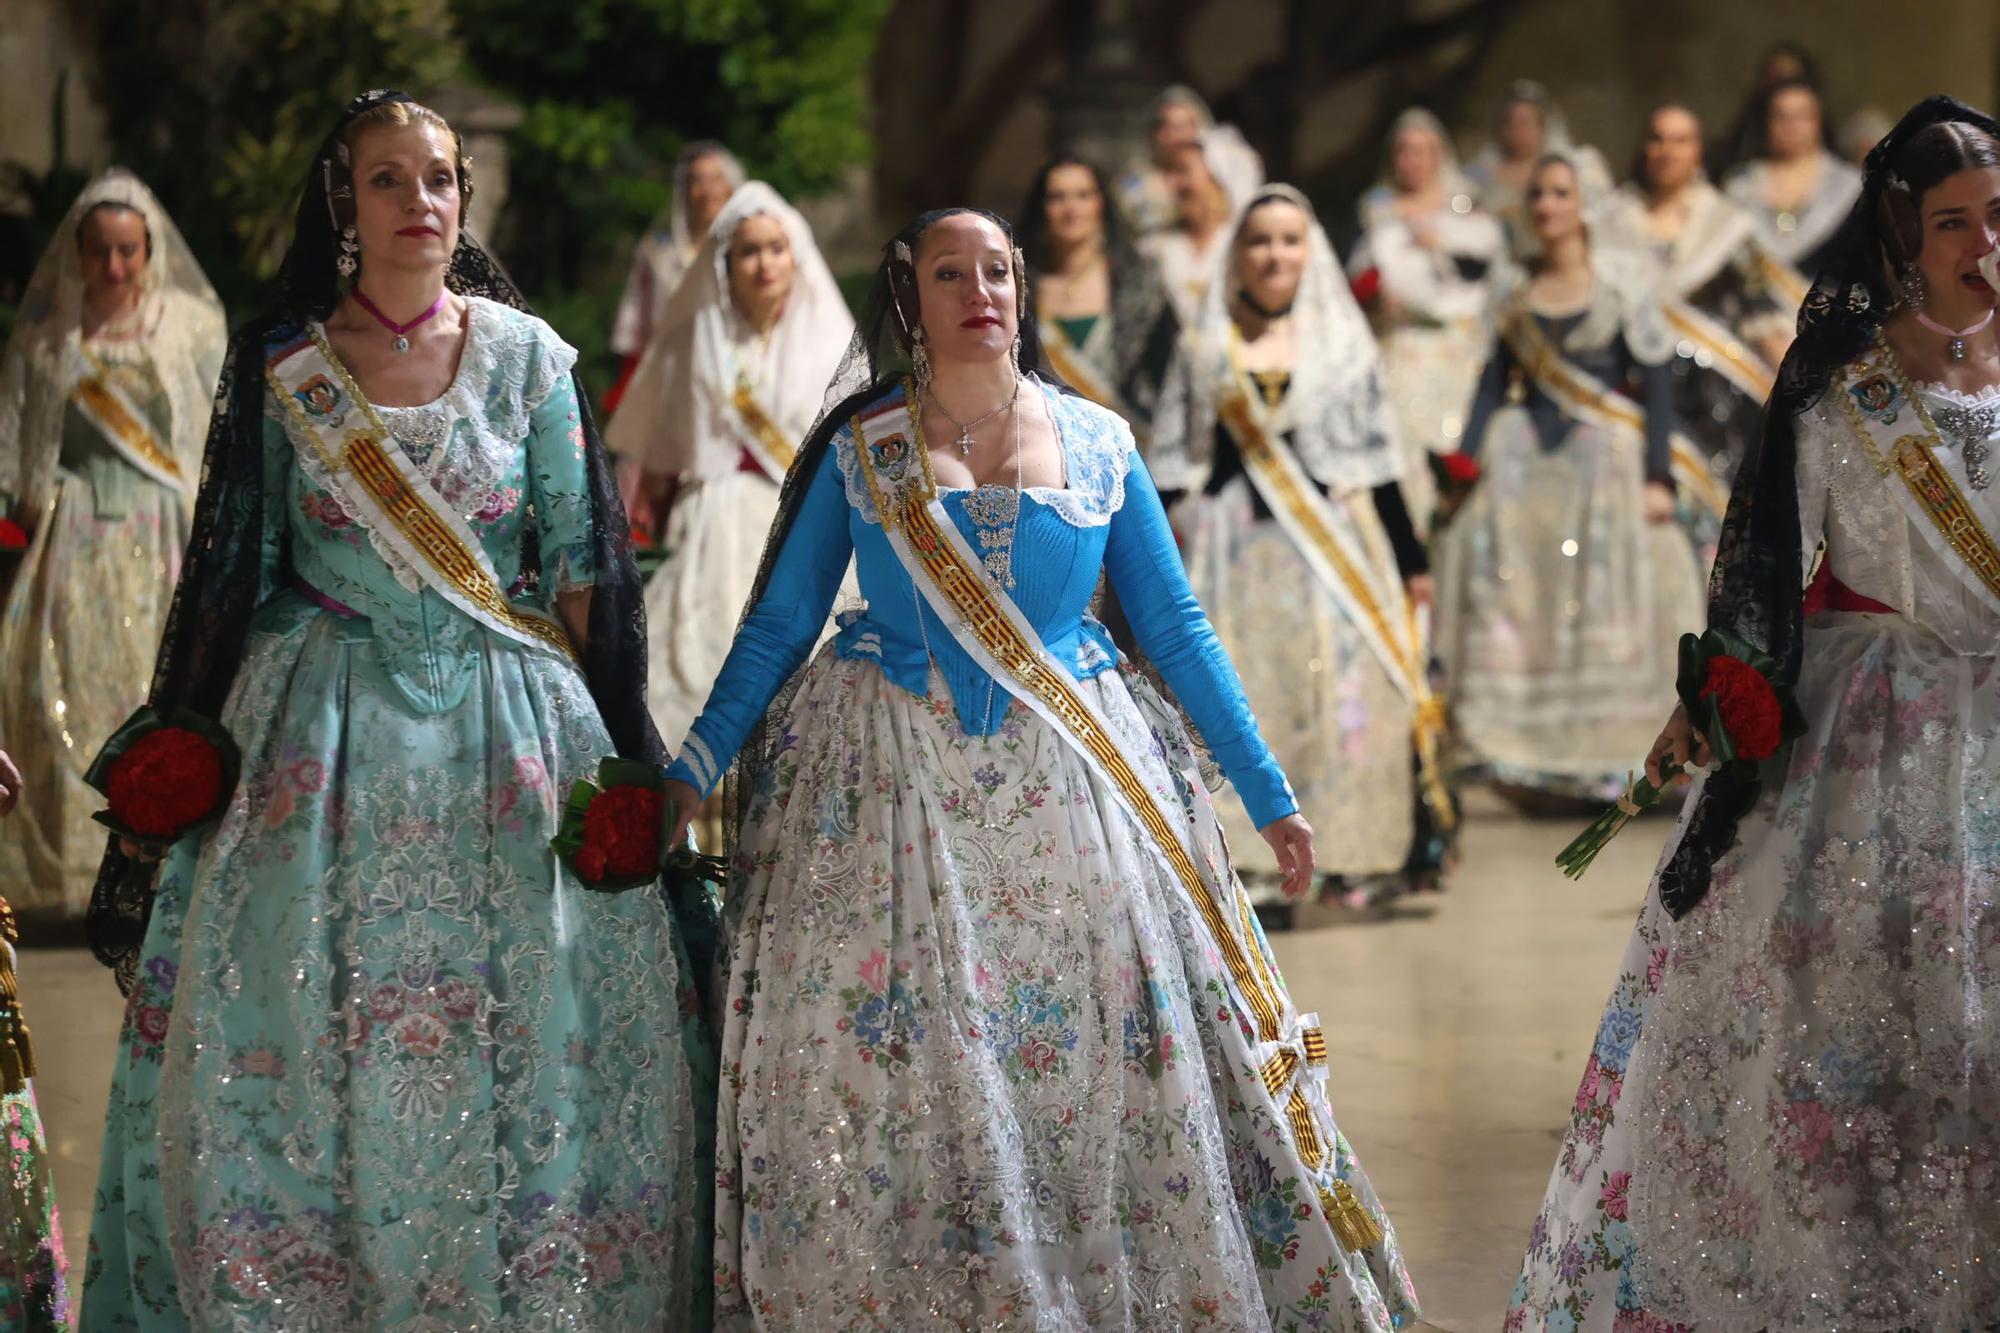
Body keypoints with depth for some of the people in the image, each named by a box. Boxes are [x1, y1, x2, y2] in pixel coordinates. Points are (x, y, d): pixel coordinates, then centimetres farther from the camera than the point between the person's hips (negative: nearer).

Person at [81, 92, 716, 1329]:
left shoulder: (527, 356, 2)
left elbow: (576, 562, 5)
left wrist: (611, 735, 1)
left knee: (530, 1030, -1)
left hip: (507, 718, 0)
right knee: (298, 1027, -2)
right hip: (326, 718, 0)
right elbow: (239, 569, 6)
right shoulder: (283, 366, 1)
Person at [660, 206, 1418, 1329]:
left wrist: (1269, 793, 7)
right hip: (892, 797, -1)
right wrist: (690, 775, -1)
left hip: (1074, 792, 1)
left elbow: (1180, 632, 9)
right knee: (894, 1090, -2)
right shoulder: (859, 447, 3)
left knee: (1111, 1072, 1)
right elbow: (778, 626, 6)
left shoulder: (1099, 442, 6)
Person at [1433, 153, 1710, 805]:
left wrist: (1659, 477, -10)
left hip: (1604, 457, -3)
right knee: (1509, 588, -8)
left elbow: (1656, 384, -3)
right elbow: (1496, 381, 13)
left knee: (1599, 594, -8)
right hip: (1526, 455, 3)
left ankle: (1597, 753, -4)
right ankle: (1509, 745, -8)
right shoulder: (1516, 292, 12)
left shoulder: (1623, 285, 0)